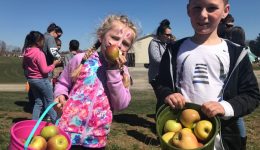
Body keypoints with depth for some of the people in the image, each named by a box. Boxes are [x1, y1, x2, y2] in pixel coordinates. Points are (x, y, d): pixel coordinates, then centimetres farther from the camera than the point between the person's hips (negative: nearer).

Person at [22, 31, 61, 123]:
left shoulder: (26, 52, 2)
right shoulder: (39, 53, -21)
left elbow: (24, 66, 15)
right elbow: (45, 70, -20)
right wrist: (54, 64, -9)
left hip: (31, 79, 7)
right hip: (41, 80, -7)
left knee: (38, 102, 16)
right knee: (49, 101, 9)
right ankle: (55, 121, 20)